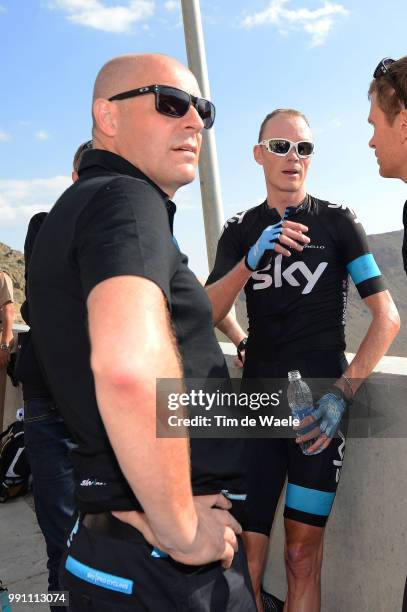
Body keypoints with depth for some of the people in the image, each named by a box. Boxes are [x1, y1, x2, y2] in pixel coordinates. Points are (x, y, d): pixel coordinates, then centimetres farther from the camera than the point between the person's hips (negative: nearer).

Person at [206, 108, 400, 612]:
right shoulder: (239, 230, 10)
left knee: (303, 555, 5)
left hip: (319, 404, -1)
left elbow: (387, 317, 0)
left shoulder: (338, 221, 5)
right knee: (245, 555, 0)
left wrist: (342, 392, -10)